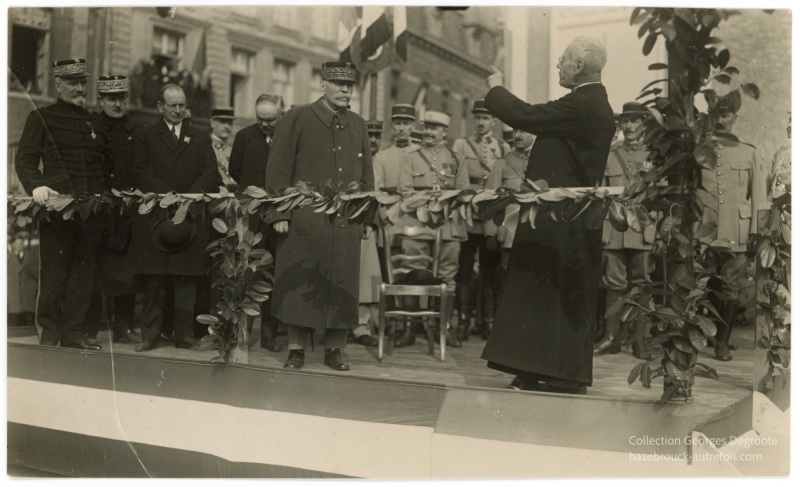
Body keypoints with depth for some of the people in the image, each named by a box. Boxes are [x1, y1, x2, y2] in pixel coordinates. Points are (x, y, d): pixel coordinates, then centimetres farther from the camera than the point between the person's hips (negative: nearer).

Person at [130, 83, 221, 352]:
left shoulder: (201, 138, 18)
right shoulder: (144, 136, 13)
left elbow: (212, 174, 6)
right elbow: (141, 173, -1)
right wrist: (168, 197, -13)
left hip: (191, 218, 1)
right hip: (156, 217, -1)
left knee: (187, 279, 0)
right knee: (153, 280, -1)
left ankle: (184, 335, 3)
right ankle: (150, 335, 5)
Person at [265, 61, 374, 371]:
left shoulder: (358, 125, 15)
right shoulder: (297, 119, 2)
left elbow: (366, 175, 17)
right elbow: (278, 169, -2)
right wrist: (279, 214, -9)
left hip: (346, 223, 4)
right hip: (304, 221, -3)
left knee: (342, 287, 6)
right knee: (299, 286, 1)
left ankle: (335, 350, 16)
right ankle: (296, 350, 11)